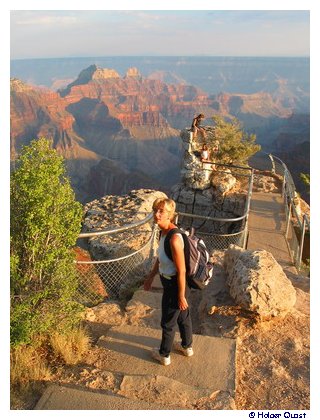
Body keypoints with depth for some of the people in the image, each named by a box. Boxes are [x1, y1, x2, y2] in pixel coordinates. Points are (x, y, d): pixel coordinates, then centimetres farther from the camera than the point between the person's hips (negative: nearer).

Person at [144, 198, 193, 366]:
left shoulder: (174, 238, -33)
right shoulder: (163, 231, -4)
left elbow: (181, 271, -26)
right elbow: (160, 258, 11)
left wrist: (181, 296, -17)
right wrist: (150, 277, 19)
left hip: (174, 286, -8)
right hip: (170, 282, 8)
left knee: (168, 322, 15)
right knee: (183, 316, 28)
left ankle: (164, 355, 40)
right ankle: (187, 346, 51)